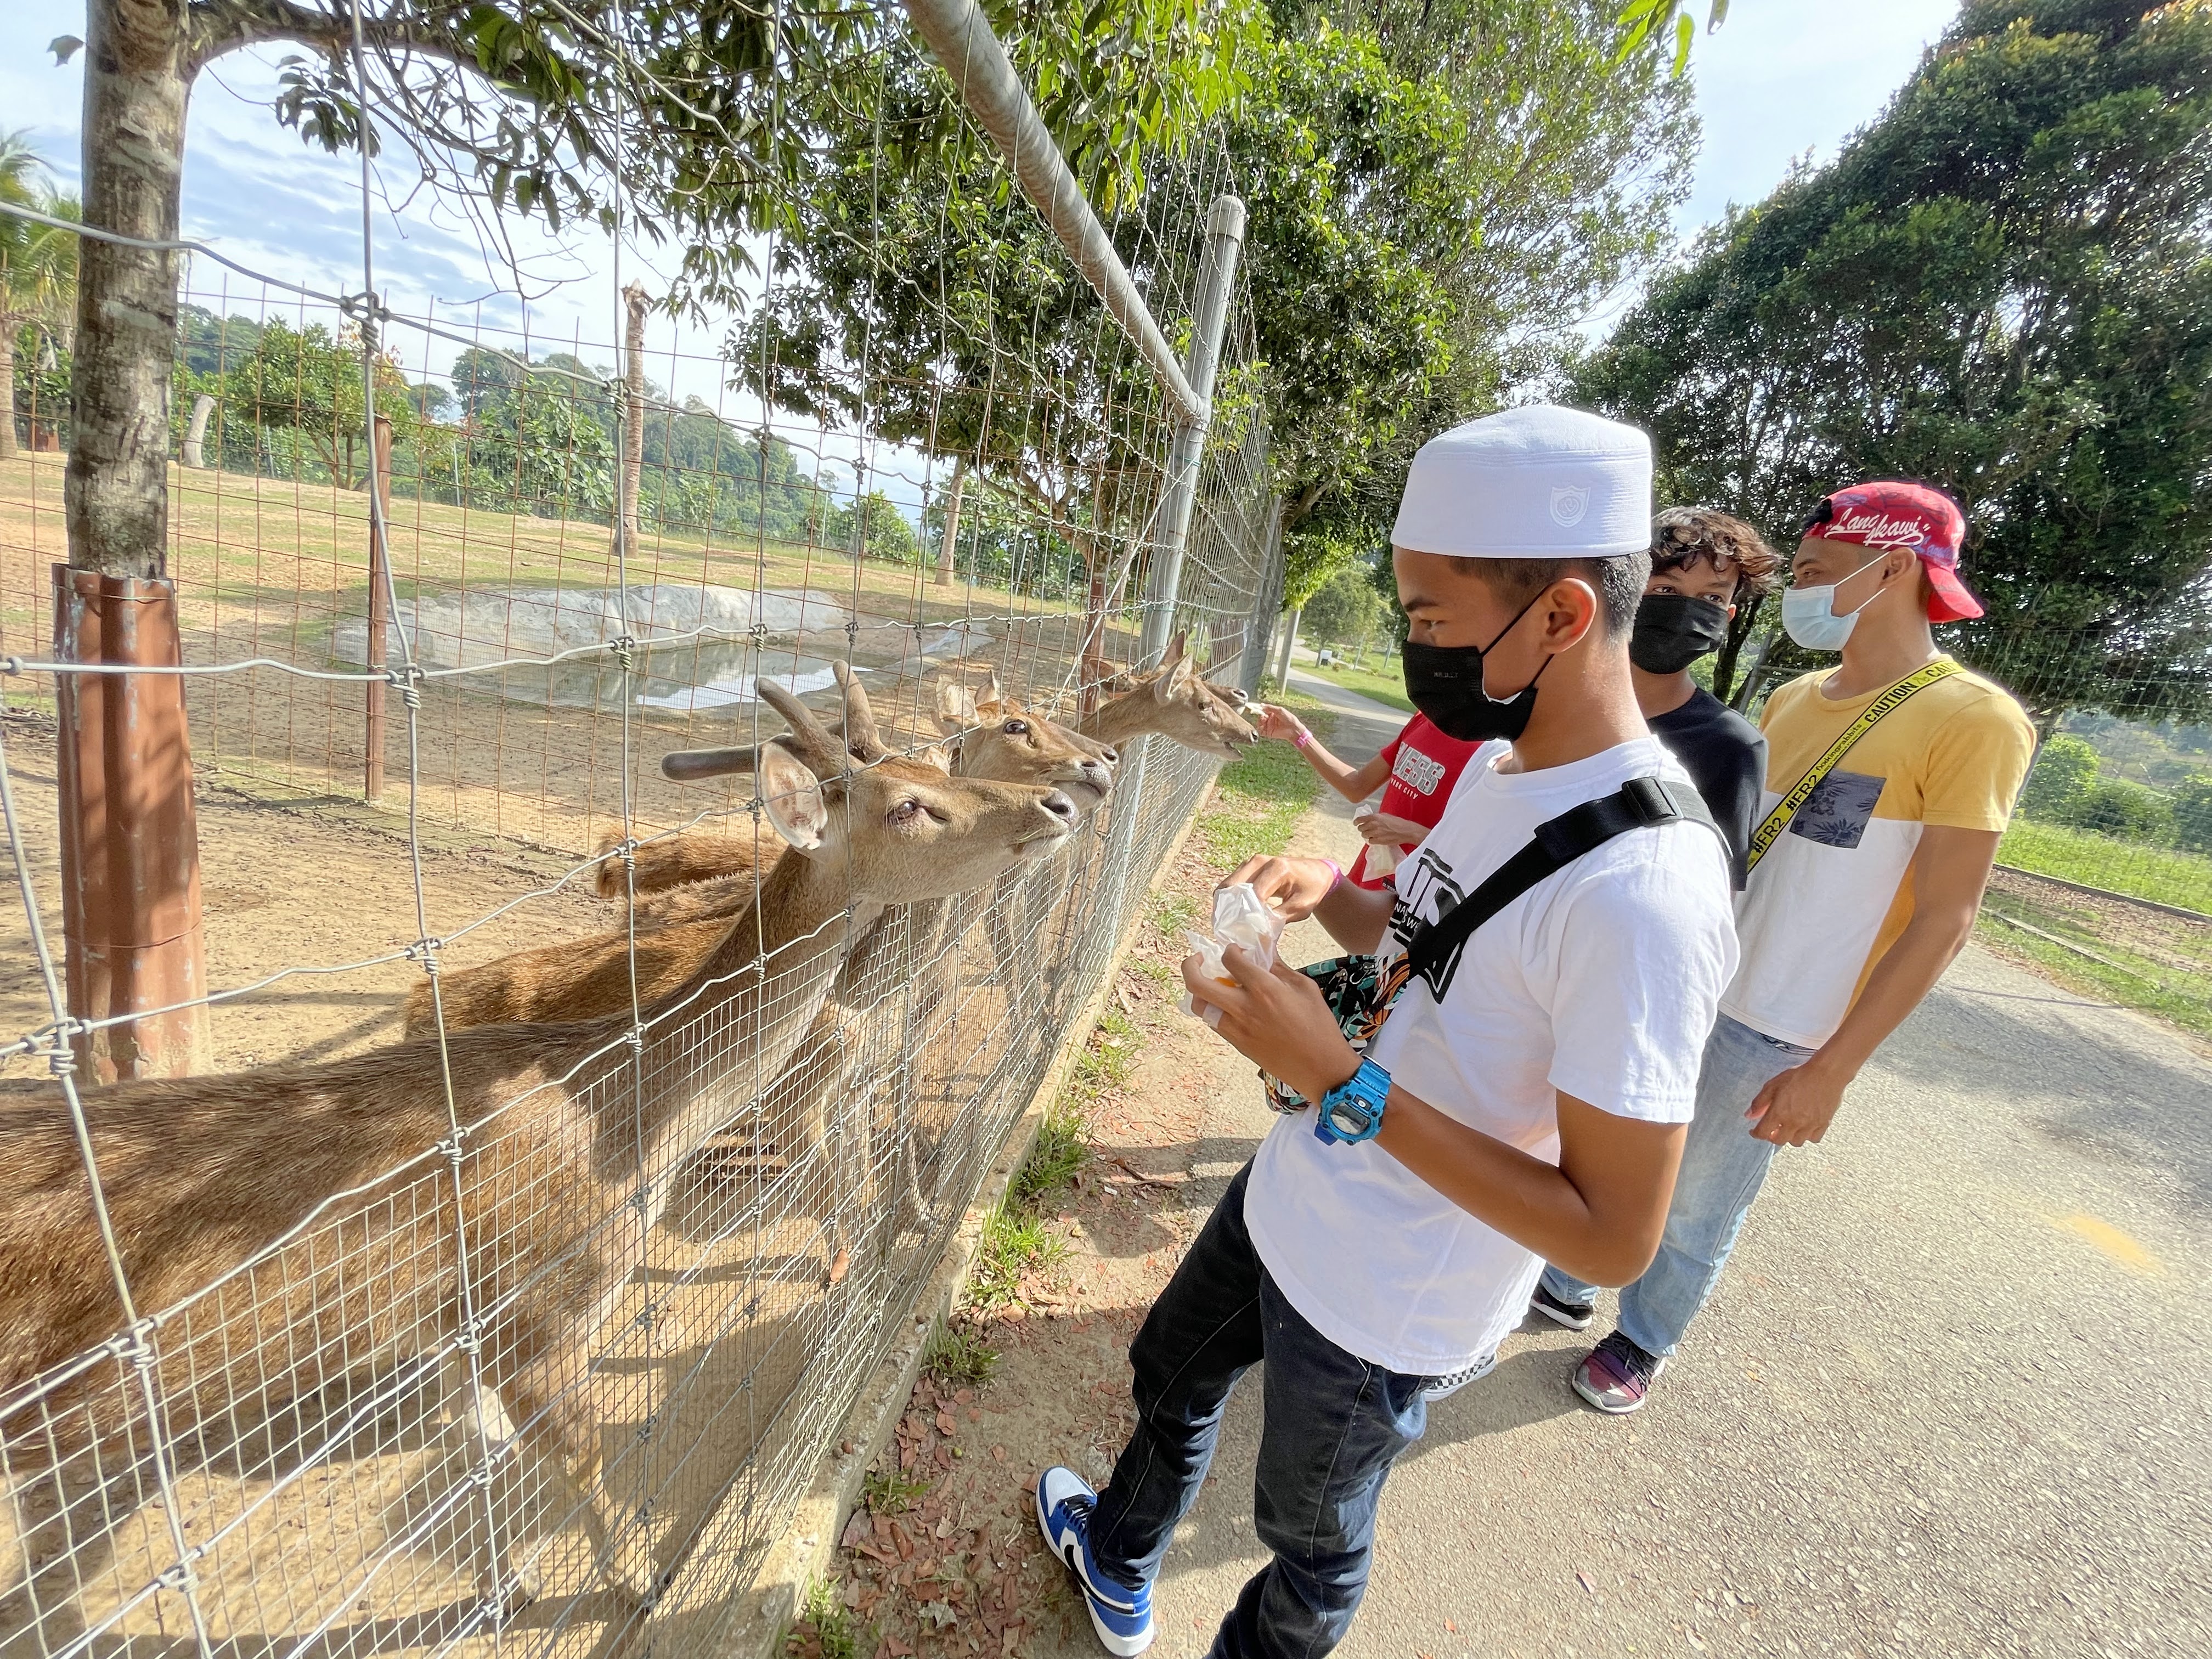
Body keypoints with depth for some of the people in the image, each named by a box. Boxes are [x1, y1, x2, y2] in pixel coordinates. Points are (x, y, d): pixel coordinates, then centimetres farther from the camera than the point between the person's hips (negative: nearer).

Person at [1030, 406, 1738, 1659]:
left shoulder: (1645, 890, -31)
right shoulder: (1502, 761, -3)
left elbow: (1616, 1237, -27)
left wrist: (1346, 1078, -32)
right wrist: (1329, 891, -8)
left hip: (1381, 1310, -9)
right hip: (1289, 1200, 9)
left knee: (1311, 1552, 23)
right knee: (1171, 1378, 33)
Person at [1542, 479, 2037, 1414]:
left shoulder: (1973, 721, -14)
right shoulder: (1794, 700, 7)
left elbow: (1943, 919, -15)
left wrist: (1832, 1068, -16)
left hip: (1772, 1034, -6)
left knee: (1696, 1209, 12)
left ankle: (1646, 1339, 37)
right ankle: (1564, 1287, 40)